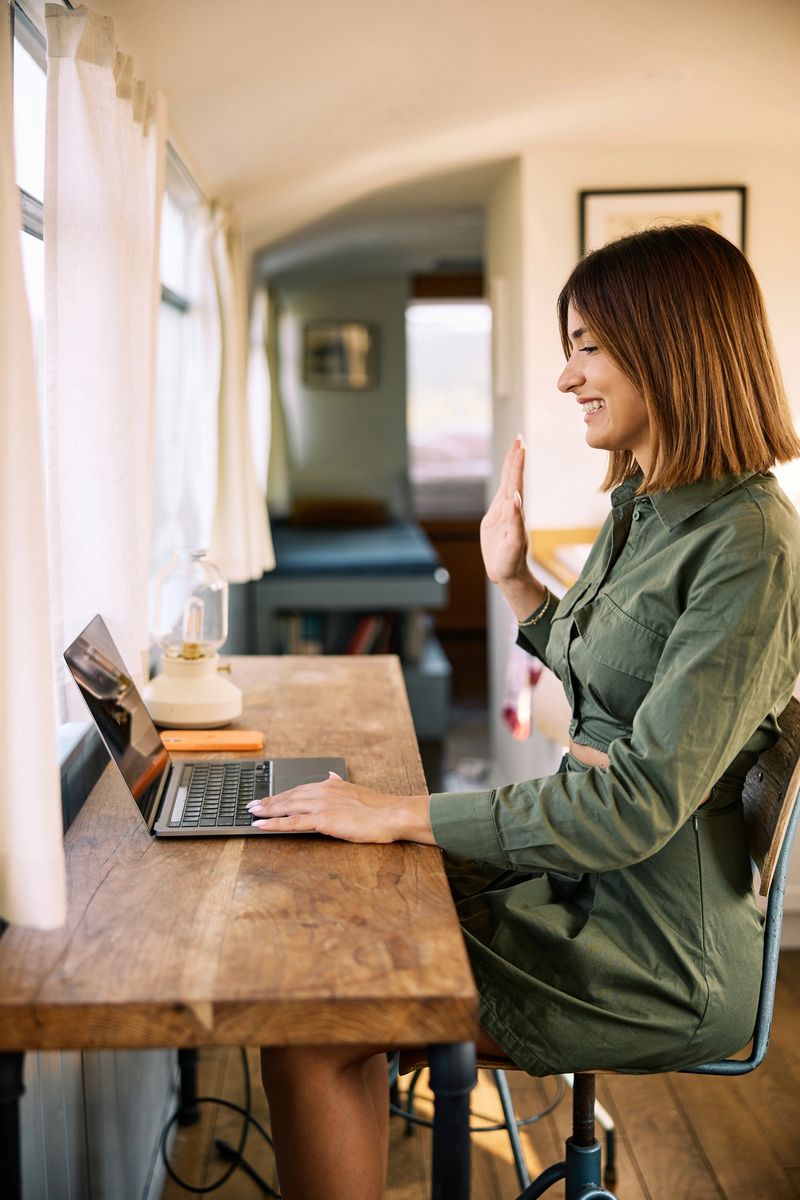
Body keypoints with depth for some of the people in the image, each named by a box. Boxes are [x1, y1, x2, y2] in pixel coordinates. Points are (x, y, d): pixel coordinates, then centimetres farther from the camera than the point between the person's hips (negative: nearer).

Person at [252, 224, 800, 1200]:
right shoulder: (642, 507, 8)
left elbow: (641, 801, -26)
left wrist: (398, 814, -24)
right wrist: (513, 580, 12)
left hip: (659, 955, -9)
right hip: (581, 876, 9)